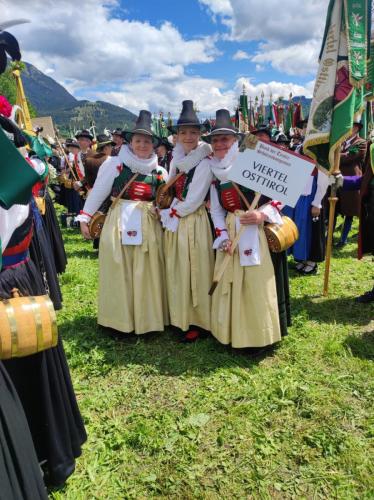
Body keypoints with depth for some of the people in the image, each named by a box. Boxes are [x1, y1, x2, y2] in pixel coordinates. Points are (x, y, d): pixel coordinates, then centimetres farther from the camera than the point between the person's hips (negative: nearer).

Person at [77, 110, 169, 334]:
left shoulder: (159, 171, 7)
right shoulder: (115, 163, -3)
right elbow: (98, 192, 1)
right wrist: (85, 217, 0)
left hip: (148, 227, 3)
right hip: (118, 224, -2)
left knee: (147, 274, 6)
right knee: (118, 273, 4)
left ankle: (147, 319, 21)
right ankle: (120, 320, 19)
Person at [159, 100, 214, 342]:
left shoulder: (204, 163, -12)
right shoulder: (176, 159, 11)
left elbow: (194, 201, -17)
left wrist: (170, 213, -7)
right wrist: (168, 213, -4)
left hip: (194, 222, -7)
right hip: (174, 221, 7)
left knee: (194, 272, 1)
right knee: (176, 271, 14)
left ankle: (197, 321, 15)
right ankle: (179, 317, 28)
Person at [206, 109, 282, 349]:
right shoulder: (215, 174, 10)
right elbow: (216, 211, 11)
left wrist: (262, 214, -20)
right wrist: (223, 237, -2)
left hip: (253, 232, -5)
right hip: (230, 233, 5)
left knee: (255, 284, 0)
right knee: (229, 283, 9)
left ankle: (257, 336, 16)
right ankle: (231, 333, 25)